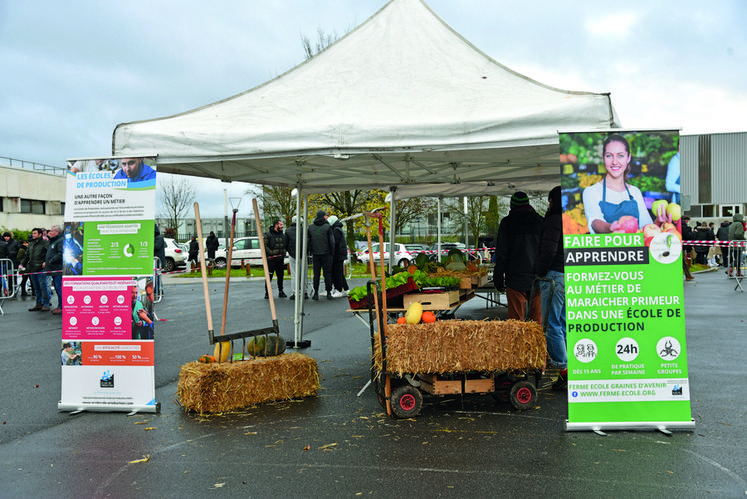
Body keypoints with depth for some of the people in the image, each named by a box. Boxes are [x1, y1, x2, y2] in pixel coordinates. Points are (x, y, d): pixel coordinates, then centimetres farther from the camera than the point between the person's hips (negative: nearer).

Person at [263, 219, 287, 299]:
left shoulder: (282, 234, 14)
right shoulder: (268, 234, -5)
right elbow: (264, 246, -10)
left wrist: (283, 254, 10)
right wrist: (271, 253, -16)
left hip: (280, 259, 6)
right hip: (271, 259, -6)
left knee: (280, 276, 9)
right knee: (269, 276, -6)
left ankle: (280, 292, 18)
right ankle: (267, 293, 0)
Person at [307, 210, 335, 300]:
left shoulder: (311, 227, 5)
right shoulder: (327, 227, -5)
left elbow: (308, 241, 8)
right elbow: (331, 241, -5)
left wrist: (311, 252, 15)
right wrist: (331, 252, 4)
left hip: (315, 254, 3)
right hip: (326, 254, -3)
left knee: (316, 274, 6)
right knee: (327, 273, 3)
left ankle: (316, 293, 5)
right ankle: (329, 293, 2)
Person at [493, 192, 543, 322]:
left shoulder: (507, 223, 0)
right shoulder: (540, 222, 7)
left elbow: (501, 254, -3)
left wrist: (498, 278, 2)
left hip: (515, 281, -2)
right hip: (537, 280, 3)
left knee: (516, 320, 1)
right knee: (538, 318, 7)